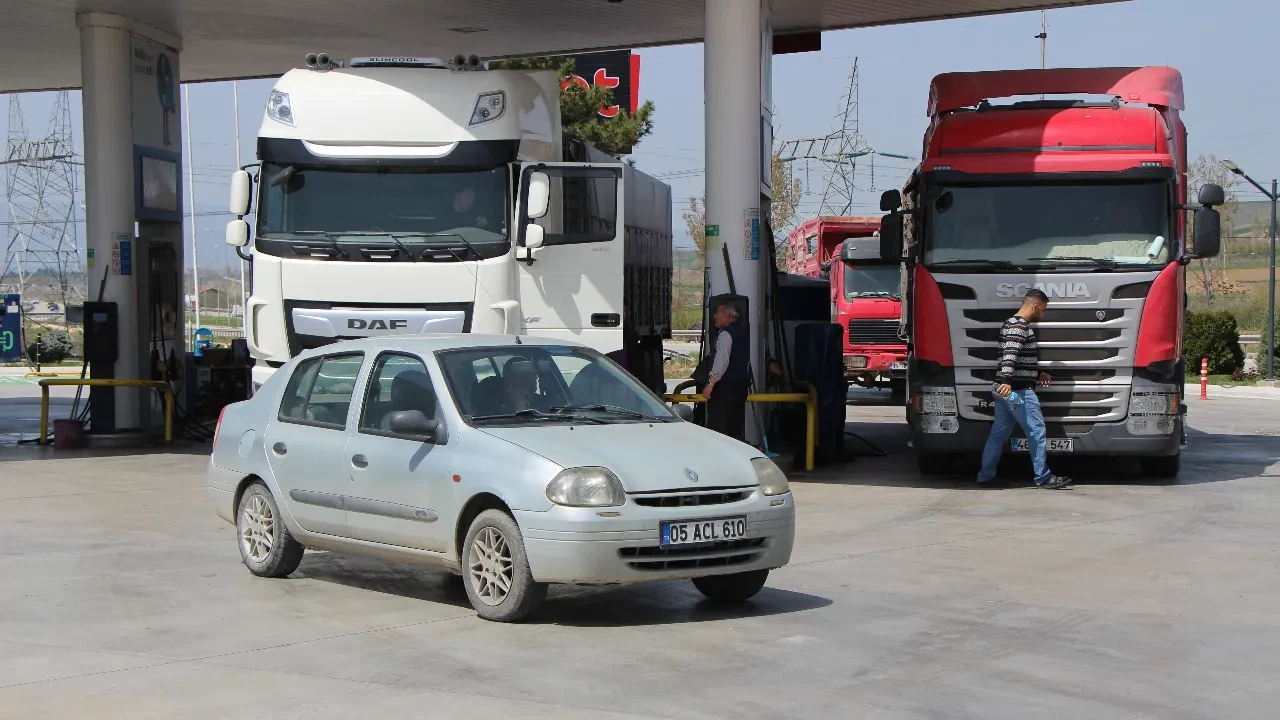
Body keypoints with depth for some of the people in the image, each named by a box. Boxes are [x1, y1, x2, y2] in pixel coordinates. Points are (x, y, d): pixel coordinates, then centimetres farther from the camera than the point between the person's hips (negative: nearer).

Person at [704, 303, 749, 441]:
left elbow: (722, 359, -25)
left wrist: (711, 383, -31)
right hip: (741, 382, 9)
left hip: (725, 385, -9)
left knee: (717, 425, -9)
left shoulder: (726, 333, -13)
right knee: (737, 425, 11)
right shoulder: (742, 332, 16)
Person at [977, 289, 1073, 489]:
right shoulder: (1019, 326, -14)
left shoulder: (1013, 323, 19)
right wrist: (1006, 380, -41)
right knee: (1036, 431, -3)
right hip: (1017, 390, -10)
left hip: (1003, 389, 10)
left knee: (999, 432, 13)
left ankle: (986, 475, 16)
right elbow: (1010, 355, -29)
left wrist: (1037, 374, 38)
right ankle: (1043, 478, 1)